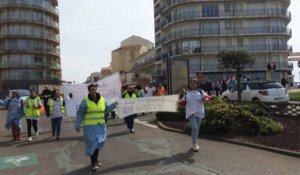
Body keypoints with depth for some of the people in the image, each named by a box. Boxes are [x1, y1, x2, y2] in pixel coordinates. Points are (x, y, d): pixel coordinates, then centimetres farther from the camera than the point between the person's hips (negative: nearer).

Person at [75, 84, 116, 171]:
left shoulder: (102, 99, 3)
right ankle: (93, 163, 7)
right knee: (92, 143, -5)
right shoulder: (85, 101, -10)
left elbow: (107, 109, 13)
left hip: (100, 125, 5)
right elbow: (79, 114, -7)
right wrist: (78, 125, -9)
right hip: (90, 126, -5)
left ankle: (95, 160, 34)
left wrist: (114, 104, -2)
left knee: (99, 143, 14)